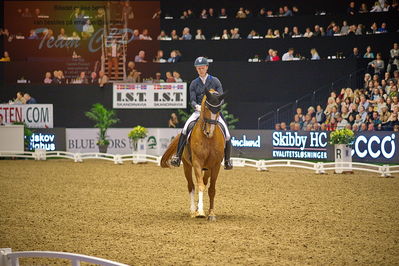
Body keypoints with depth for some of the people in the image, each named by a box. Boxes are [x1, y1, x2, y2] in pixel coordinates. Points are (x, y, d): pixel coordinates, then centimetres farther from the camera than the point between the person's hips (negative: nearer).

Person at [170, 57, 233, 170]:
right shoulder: (194, 83, 8)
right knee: (185, 129, -25)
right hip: (199, 111, 1)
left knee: (227, 135, -13)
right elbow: (192, 100, 0)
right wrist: (197, 106, -23)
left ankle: (227, 160, 9)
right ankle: (178, 156, -21)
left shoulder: (215, 81, 4)